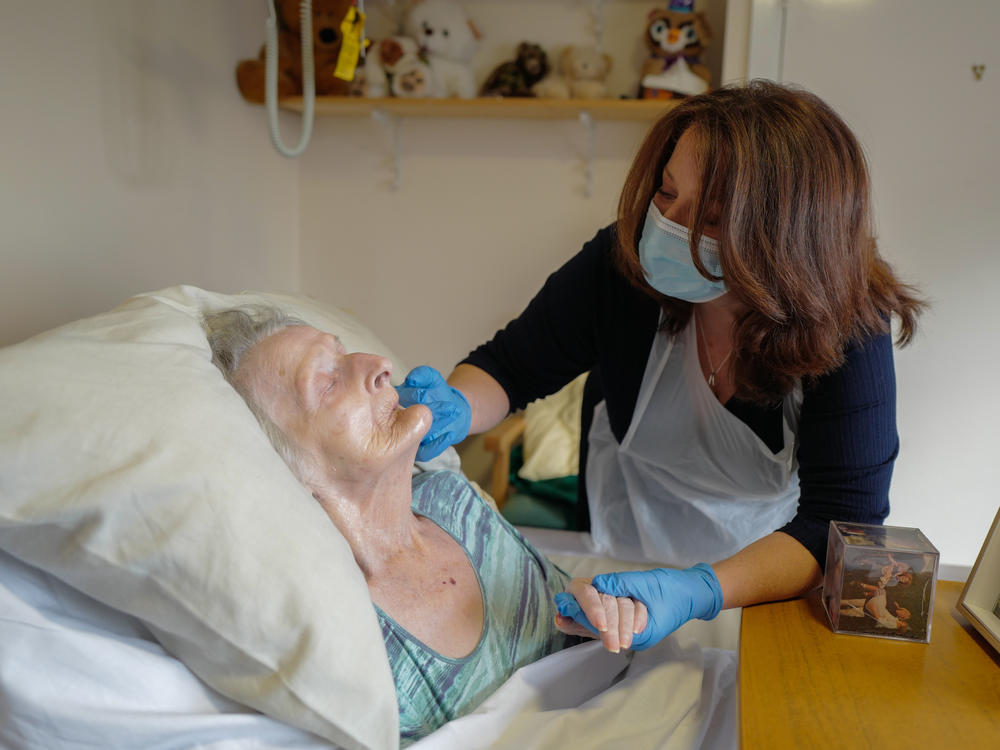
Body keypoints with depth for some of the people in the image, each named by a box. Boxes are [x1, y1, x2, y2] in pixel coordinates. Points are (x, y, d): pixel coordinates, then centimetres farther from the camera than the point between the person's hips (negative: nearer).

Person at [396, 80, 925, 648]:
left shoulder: (846, 326, -21)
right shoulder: (619, 263, -17)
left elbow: (842, 524, -24)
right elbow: (509, 367, -4)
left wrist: (700, 591, -41)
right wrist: (456, 409, -27)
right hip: (616, 555, -1)